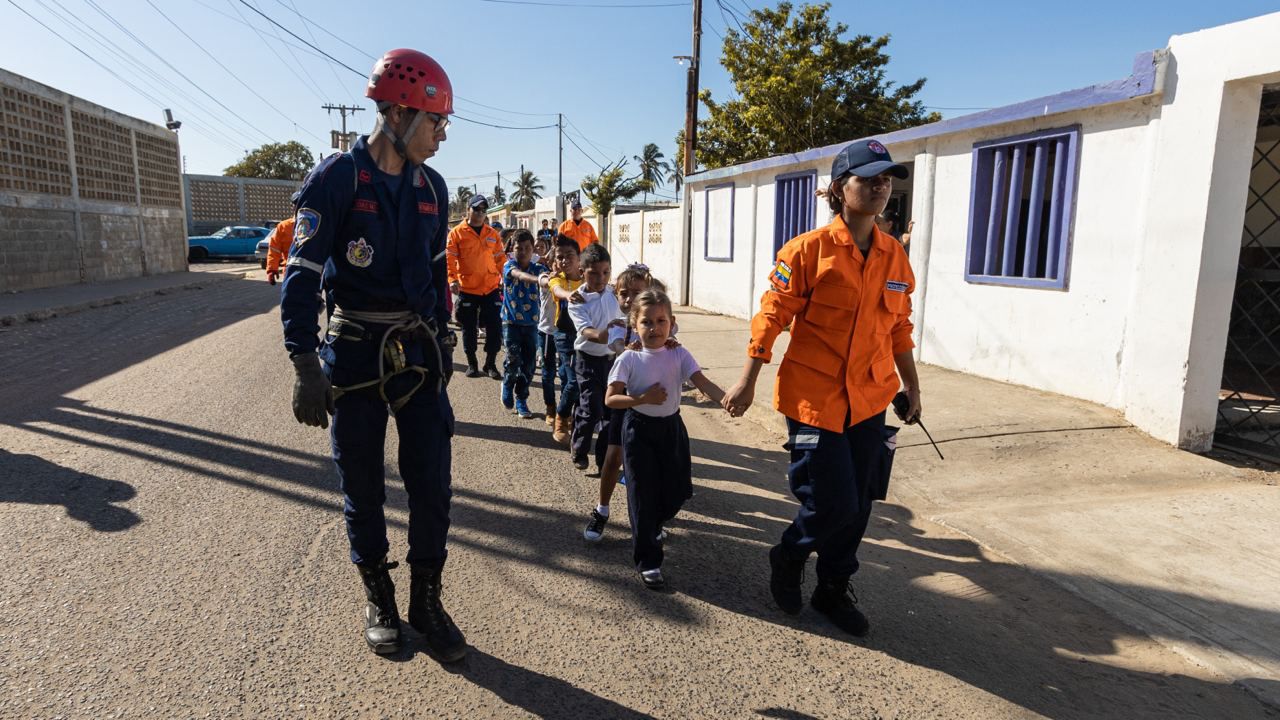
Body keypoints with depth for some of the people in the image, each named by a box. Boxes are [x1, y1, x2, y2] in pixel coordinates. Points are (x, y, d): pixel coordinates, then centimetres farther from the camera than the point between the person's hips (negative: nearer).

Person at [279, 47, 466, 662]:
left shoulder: (431, 186, 7)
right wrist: (306, 365, -18)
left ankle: (426, 601, 21)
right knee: (362, 485, 9)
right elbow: (302, 273, -12)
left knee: (431, 483, 4)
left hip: (418, 352, 4)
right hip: (355, 353, -4)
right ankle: (378, 597, 30)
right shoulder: (337, 177, -9)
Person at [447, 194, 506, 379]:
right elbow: (450, 258, -4)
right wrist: (452, 279, -14)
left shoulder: (493, 234, 9)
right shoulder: (457, 233, 0)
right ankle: (472, 364, 21)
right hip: (467, 289, -2)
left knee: (495, 326, 1)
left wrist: (505, 277, 2)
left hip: (491, 288, 2)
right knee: (469, 328, 8)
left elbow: (500, 258, 12)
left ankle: (490, 364, 14)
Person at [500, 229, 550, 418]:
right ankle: (508, 384, 19)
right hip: (511, 321, -2)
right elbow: (519, 274, -29)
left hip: (531, 322, 2)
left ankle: (521, 400, 20)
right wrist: (537, 278, -50)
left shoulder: (538, 268, 2)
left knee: (529, 363, 3)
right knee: (514, 359, -13)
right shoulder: (510, 265, -5)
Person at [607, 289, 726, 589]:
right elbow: (610, 399, -10)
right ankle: (648, 561, 13)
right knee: (643, 494, 0)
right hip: (639, 430, -3)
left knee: (676, 491, 11)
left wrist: (727, 400, -37)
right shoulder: (629, 359, -11)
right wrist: (643, 399, -24)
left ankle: (651, 526, 45)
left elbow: (703, 383, -18)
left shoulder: (679, 355, -5)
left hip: (671, 427, 3)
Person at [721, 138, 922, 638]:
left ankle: (833, 591, 33)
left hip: (869, 400, 6)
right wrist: (747, 382, -9)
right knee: (832, 504, -4)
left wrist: (912, 388, 18)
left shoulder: (894, 255, 7)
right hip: (815, 398, -5)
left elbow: (899, 328, 15)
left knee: (856, 507, 12)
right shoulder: (809, 249, -10)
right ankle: (787, 559, 29)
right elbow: (772, 317, -9)